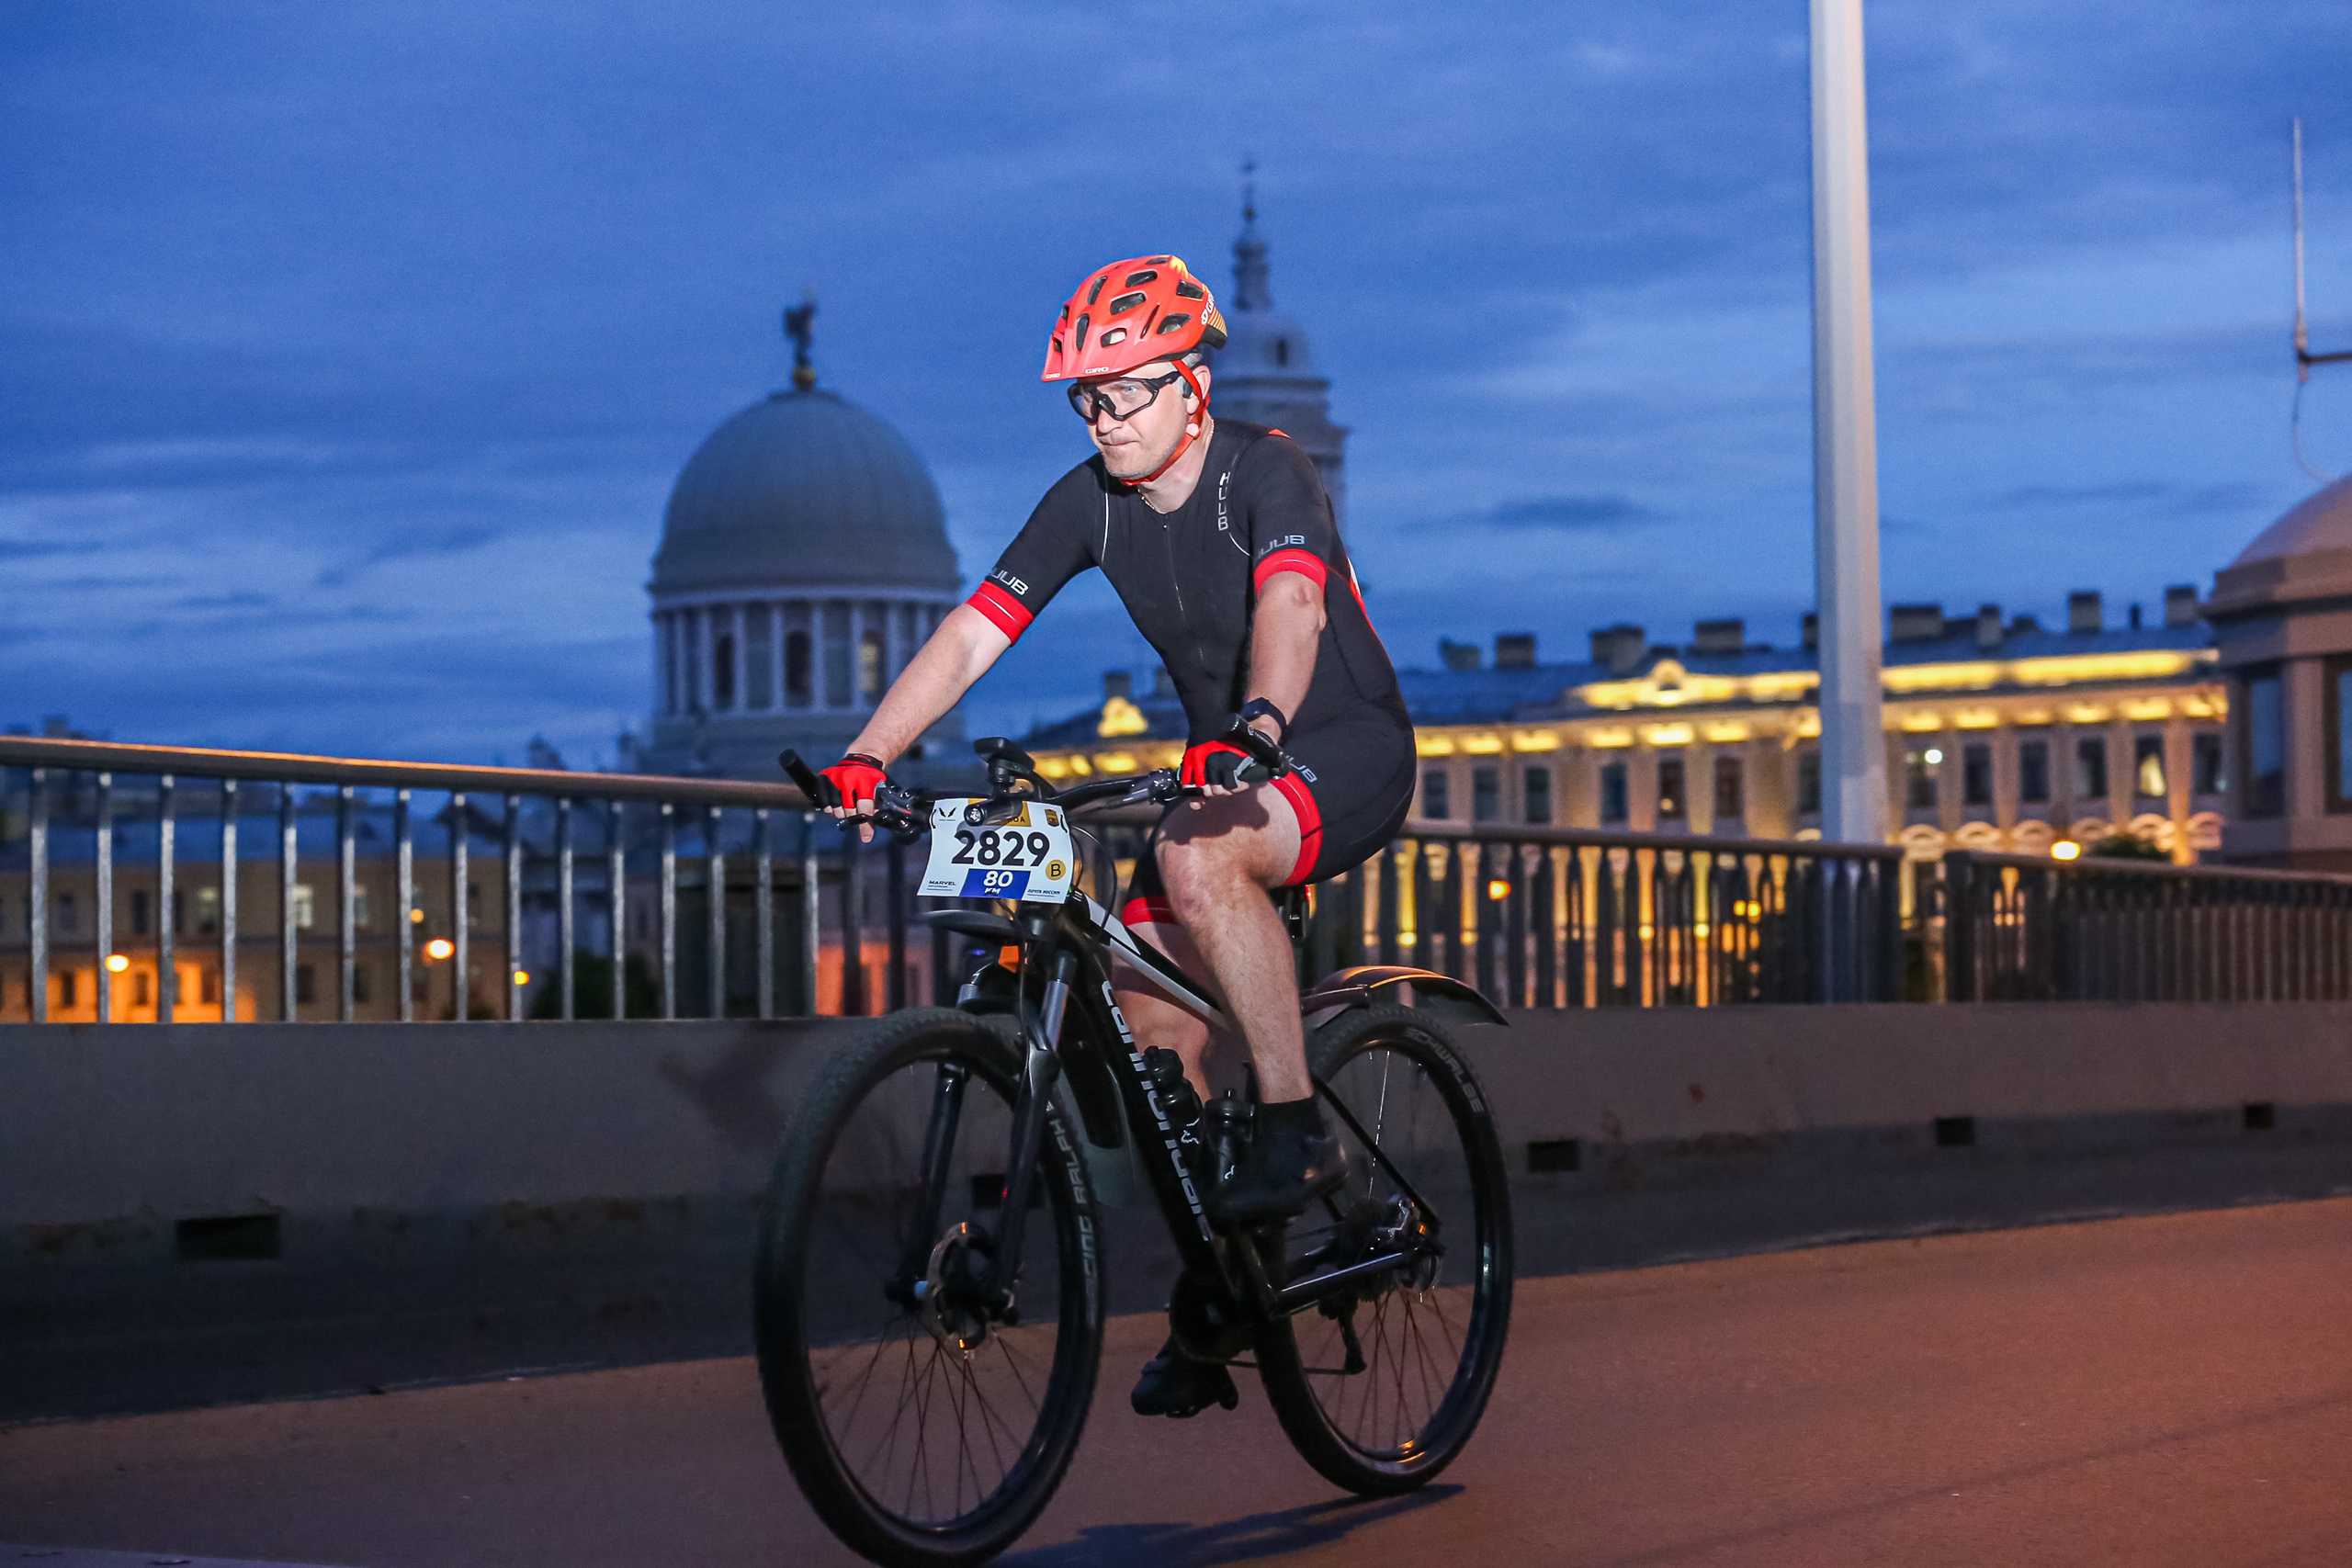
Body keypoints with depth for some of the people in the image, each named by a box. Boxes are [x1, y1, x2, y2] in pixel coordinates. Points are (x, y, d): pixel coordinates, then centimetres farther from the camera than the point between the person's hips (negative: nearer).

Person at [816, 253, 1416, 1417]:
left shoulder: (1265, 471, -19)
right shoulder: (1088, 502, -3)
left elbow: (1292, 605, -39)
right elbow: (971, 636, -10)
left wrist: (1258, 723, -59)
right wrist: (866, 757, -25)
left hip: (1349, 751, -6)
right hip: (1224, 769, 6)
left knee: (1196, 854, -36)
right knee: (1146, 1020, -5)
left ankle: (1297, 1133, -25)